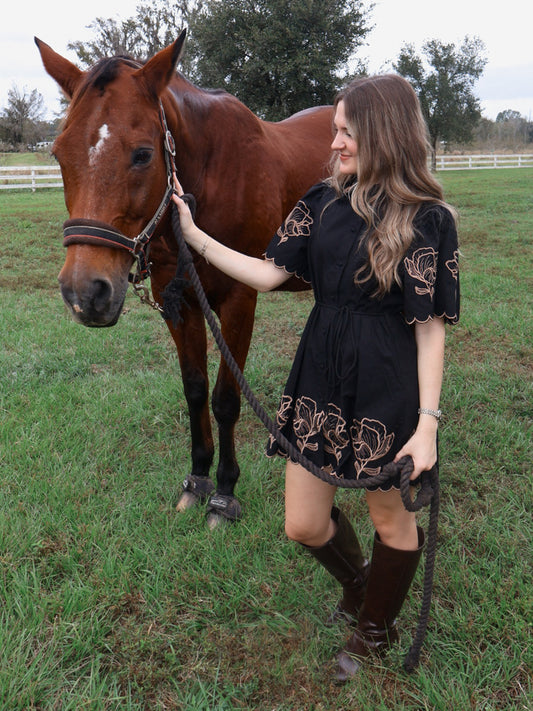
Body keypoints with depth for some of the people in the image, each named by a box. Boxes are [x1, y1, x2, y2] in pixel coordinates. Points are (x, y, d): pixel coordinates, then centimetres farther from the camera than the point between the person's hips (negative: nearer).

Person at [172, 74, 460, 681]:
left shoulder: (428, 219, -11)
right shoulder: (323, 202, 3)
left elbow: (430, 327, -12)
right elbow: (269, 274, 2)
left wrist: (427, 425, -15)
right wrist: (195, 237, -4)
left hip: (387, 390, -5)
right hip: (320, 380, 5)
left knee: (391, 518, 15)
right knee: (304, 525, 12)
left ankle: (375, 628, 43)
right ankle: (358, 584, 47)